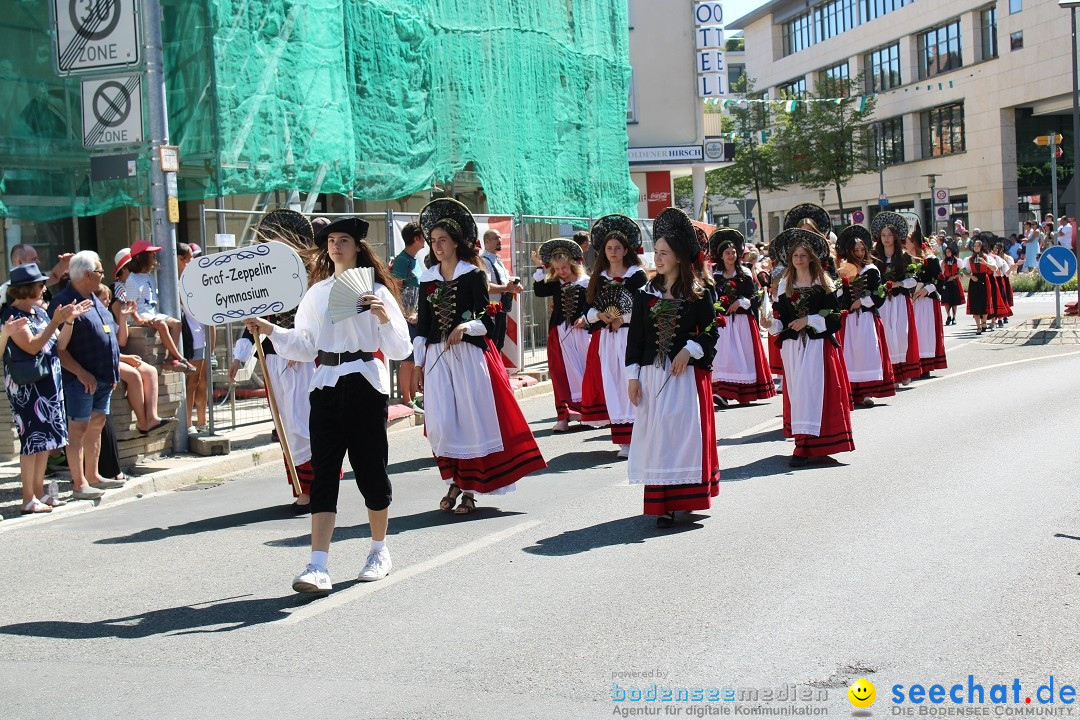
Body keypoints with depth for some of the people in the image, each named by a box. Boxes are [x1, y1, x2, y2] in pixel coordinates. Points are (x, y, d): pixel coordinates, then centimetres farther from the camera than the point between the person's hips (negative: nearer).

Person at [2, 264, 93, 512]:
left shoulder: (40, 313, 13)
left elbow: (59, 345, 12)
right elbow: (32, 346, -19)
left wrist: (69, 321, 0)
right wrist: (56, 321, -21)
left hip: (48, 382, 8)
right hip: (26, 386, -8)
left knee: (46, 439, 10)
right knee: (33, 438, -7)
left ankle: (39, 492, 17)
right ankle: (29, 499, -3)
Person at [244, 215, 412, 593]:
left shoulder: (376, 290, 1)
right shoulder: (317, 292, 13)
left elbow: (400, 349, -3)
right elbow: (304, 345, 15)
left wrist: (384, 317, -19)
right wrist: (270, 330, 3)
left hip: (365, 384, -3)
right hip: (326, 385, 3)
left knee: (370, 467, 4)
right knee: (324, 471, -4)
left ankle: (380, 551, 25)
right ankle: (318, 566, -10)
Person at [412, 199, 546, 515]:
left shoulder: (474, 275, -1)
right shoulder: (427, 279, 10)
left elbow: (488, 321, -5)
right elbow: (422, 325, 13)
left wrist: (466, 327, -25)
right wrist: (418, 364, 10)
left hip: (469, 356, -3)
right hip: (436, 356, 4)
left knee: (471, 419, -2)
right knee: (440, 423, -2)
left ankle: (470, 490, 6)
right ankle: (454, 481, 17)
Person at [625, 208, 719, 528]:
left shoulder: (699, 294, 0)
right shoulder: (646, 294, 7)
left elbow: (710, 332, 0)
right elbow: (635, 336, 6)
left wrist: (689, 350, -16)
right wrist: (632, 376, 0)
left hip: (687, 373, -2)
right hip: (652, 374, 2)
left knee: (686, 433, -2)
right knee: (656, 435, 0)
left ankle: (685, 498, 9)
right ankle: (663, 505, 2)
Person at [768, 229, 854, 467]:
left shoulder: (823, 282, 2)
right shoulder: (784, 284, 11)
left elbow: (833, 314, -3)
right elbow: (780, 316, 10)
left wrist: (809, 320, -13)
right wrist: (773, 324, -11)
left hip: (818, 343, -4)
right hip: (793, 344, 4)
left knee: (812, 387, -10)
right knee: (796, 389, 4)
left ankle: (804, 446, -14)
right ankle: (803, 439, 13)